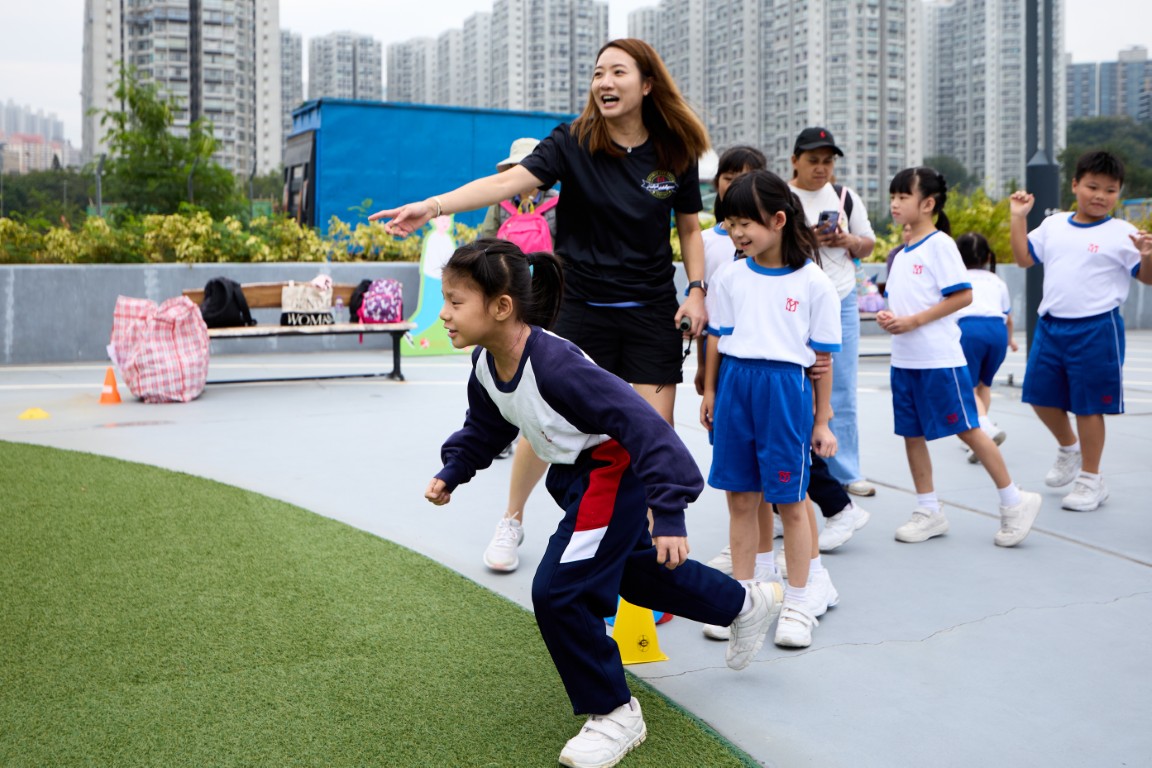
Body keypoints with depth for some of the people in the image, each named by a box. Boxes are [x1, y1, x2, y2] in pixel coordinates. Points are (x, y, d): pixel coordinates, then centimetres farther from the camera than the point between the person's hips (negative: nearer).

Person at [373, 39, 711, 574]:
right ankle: (511, 521, 28)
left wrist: (696, 292, -2)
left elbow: (690, 227, 11)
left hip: (652, 313, 1)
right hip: (580, 306, -1)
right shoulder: (573, 143, -9)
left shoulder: (676, 153, -2)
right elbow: (509, 181, -22)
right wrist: (433, 206, -35)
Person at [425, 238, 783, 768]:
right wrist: (451, 473, -1)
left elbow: (641, 424, -35)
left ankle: (615, 715, 7)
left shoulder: (555, 364, -35)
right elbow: (485, 428, 14)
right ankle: (746, 603, 49)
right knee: (631, 569, 26)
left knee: (558, 590, -14)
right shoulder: (484, 364, -8)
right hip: (577, 473, 10)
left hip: (616, 471, -10)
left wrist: (668, 512, -37)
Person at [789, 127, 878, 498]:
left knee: (842, 392, 5)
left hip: (842, 302, 3)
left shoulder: (846, 197, 11)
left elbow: (868, 244, 17)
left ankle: (845, 472, 12)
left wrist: (849, 240, -5)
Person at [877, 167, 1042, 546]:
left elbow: (963, 295, -16)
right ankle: (928, 511, 19)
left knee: (967, 429, -3)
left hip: (939, 359, -8)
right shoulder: (902, 252, 13)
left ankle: (1014, 501, 9)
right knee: (911, 433, 9)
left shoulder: (939, 244, -9)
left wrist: (913, 321, -20)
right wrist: (889, 317, 0)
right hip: (904, 359, 8)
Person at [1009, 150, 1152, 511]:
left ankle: (1090, 479, 16)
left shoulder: (1121, 233, -6)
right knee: (1041, 395, 12)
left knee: (1088, 406, 2)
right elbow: (1024, 257, 14)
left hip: (1096, 329, -5)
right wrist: (1018, 218, 7)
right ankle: (1069, 447, 39)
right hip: (1050, 325, 5)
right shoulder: (1053, 225, 7)